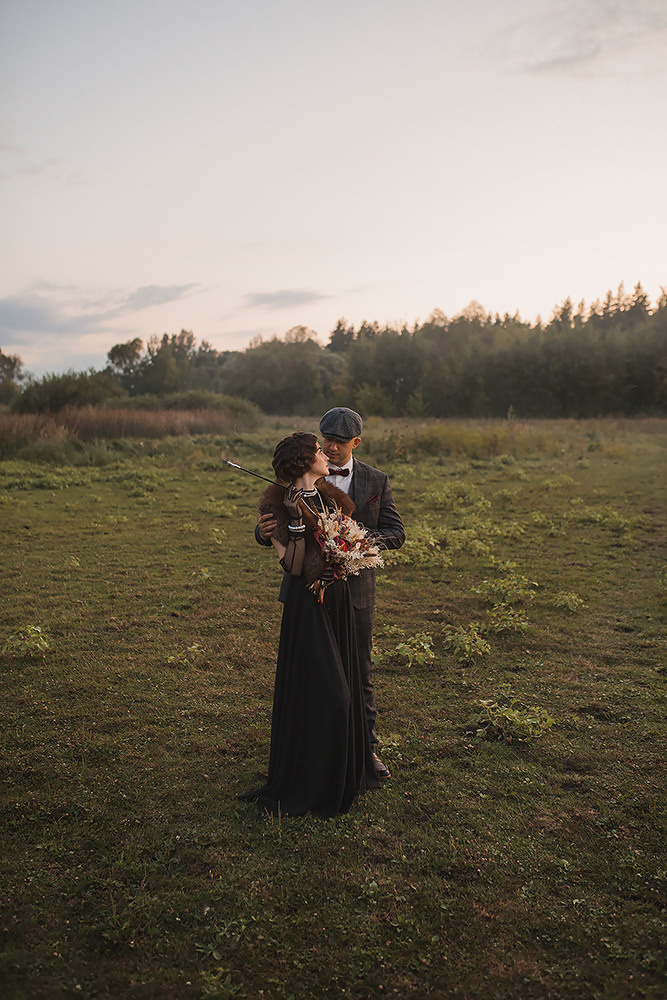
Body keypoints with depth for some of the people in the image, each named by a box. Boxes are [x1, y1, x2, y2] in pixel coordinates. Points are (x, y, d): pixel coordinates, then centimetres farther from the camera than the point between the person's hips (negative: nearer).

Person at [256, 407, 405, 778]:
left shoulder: (376, 481, 1)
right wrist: (265, 531, -27)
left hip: (355, 591, 0)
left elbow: (396, 534, 0)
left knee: (359, 672, 11)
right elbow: (278, 530, -2)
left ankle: (366, 748, 29)